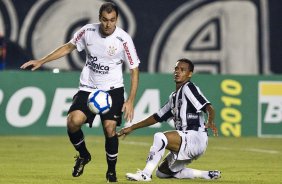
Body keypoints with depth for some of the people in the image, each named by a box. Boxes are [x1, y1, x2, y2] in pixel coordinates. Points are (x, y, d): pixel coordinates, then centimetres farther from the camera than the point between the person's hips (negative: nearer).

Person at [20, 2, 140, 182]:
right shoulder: (88, 31, -7)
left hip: (113, 89, -2)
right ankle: (83, 155, 10)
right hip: (88, 88, 2)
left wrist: (130, 101, -16)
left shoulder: (124, 39, -14)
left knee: (110, 128, -17)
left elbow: (134, 71, -8)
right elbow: (69, 47, 11)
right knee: (73, 121, -19)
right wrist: (41, 61, 8)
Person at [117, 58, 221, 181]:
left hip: (196, 137, -10)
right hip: (186, 142, 10)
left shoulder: (188, 88, -6)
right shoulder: (174, 97, 20)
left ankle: (145, 175, -26)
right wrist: (131, 128, 27)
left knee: (159, 137, -28)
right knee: (162, 173, 17)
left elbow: (208, 107, -20)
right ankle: (208, 175, 17)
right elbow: (157, 117, 28)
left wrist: (210, 122, -42)